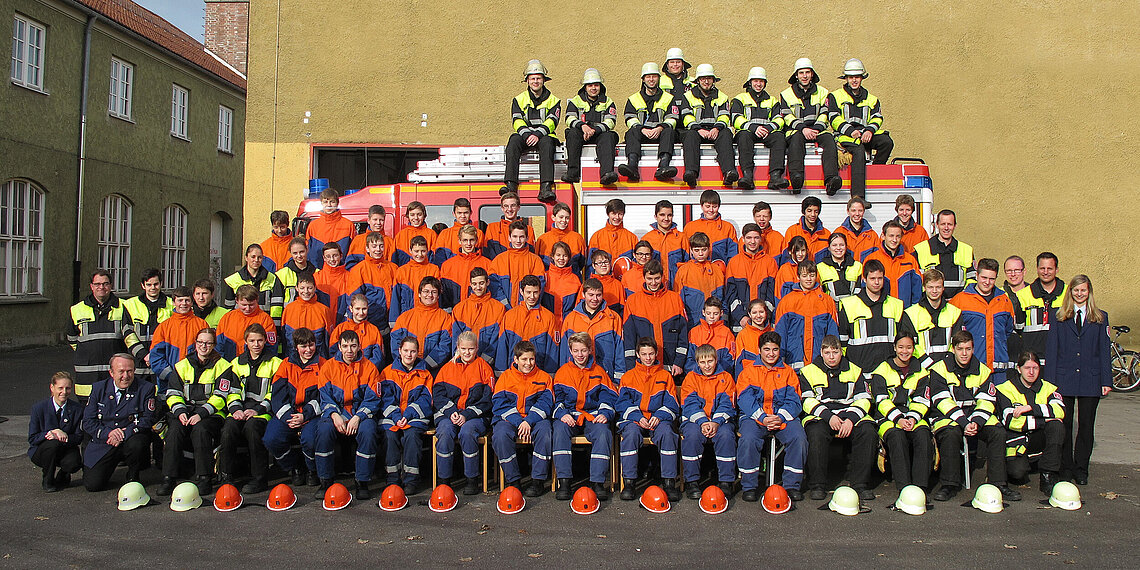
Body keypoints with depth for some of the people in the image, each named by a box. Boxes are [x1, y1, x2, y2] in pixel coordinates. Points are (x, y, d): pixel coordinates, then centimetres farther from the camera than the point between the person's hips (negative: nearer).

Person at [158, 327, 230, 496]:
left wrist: (201, 414, -17)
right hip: (185, 412, 3)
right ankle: (168, 478, -26)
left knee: (200, 429, -34)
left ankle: (204, 478, -29)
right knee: (175, 429, -29)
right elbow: (173, 393, 10)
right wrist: (180, 411, -10)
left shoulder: (222, 365, 7)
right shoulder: (182, 365, 17)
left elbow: (220, 397, -3)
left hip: (211, 414, -3)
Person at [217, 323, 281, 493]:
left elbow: (276, 393, 1)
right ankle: (227, 476, -16)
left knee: (252, 426, -35)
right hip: (240, 411, 3)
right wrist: (236, 408, -5)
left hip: (263, 411, -3)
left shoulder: (275, 363, 9)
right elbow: (231, 391, 15)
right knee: (229, 427, -29)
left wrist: (258, 410, -12)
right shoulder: (237, 363, 21)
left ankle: (259, 478, -25)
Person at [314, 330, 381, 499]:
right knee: (324, 429, -31)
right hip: (336, 413, 1)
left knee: (368, 431, -33)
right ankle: (325, 481, -15)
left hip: (361, 414, -1)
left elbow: (372, 400, -1)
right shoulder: (328, 367, 8)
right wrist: (334, 415, -16)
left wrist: (358, 417, -18)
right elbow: (325, 398, 4)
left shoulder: (369, 368, 4)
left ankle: (362, 482, -18)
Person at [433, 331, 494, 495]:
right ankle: (444, 478, -17)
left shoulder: (483, 367, 9)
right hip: (448, 414, 2)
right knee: (445, 431, -30)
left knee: (467, 431, -34)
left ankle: (472, 479, -19)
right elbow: (438, 395, 8)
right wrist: (451, 412, -11)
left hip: (476, 416, -2)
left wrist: (467, 415, -14)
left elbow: (487, 399, -1)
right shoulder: (447, 367, 17)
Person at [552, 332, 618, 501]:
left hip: (593, 416, 0)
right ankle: (563, 481, -31)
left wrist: (605, 413, -9)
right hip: (569, 416, 0)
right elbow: (557, 397, 8)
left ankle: (597, 481, -28)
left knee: (603, 431, -32)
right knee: (559, 429, -33)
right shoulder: (563, 371, 14)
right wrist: (562, 413, -12)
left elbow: (608, 397, 11)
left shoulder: (599, 372, 16)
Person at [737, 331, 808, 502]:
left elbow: (794, 400, 5)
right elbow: (744, 398, -3)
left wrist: (781, 417, -15)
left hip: (783, 417, 2)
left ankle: (792, 484, -11)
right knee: (748, 439, -32)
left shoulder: (788, 371, 15)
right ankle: (749, 486, -15)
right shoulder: (748, 370, 9)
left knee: (799, 437, -27)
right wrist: (762, 417, -18)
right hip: (754, 416, -2)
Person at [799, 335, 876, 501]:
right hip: (820, 416, -2)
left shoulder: (854, 370, 15)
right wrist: (828, 416, -16)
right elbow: (807, 401, 0)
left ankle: (860, 482, -18)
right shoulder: (808, 371, 9)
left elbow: (863, 399, 6)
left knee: (867, 430, -28)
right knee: (816, 433, -35)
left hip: (849, 414, 2)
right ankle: (816, 484, -22)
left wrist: (850, 419, -13)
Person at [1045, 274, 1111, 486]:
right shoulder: (1059, 316, 6)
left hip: (1090, 380, 1)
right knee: (1064, 425, 3)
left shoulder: (1100, 317, 9)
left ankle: (1081, 469, 16)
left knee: (1086, 425, 5)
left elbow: (1105, 351, 7)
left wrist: (1106, 381, 1)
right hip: (1064, 379, -1)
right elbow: (1051, 349, 3)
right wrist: (1050, 380, -4)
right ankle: (1065, 468, 14)